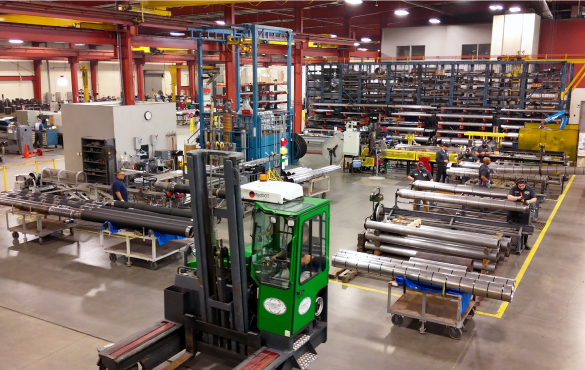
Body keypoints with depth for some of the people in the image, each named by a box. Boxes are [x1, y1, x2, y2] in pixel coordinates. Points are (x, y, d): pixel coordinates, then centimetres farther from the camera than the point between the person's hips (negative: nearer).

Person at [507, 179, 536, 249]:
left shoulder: (530, 189, -2)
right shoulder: (513, 188, -6)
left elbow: (535, 199, -4)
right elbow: (509, 197, -17)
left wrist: (529, 201, -26)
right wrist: (517, 198, -35)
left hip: (525, 212, 1)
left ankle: (525, 242, 23)